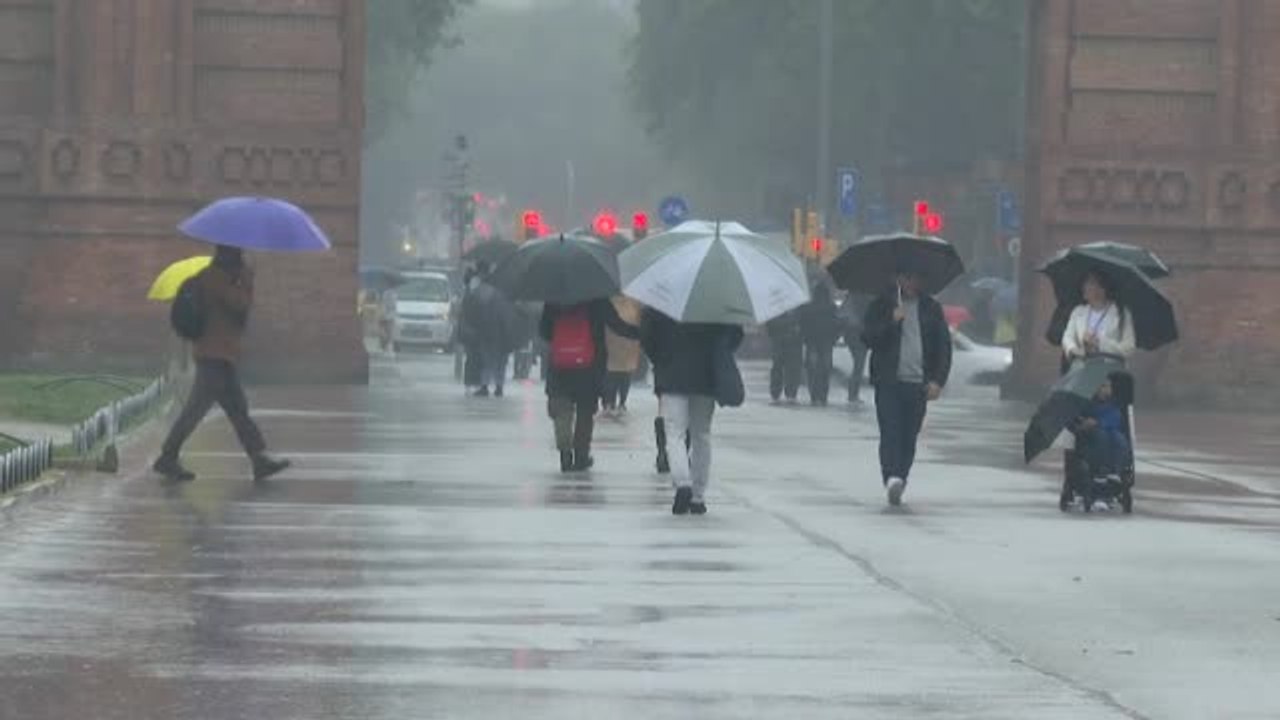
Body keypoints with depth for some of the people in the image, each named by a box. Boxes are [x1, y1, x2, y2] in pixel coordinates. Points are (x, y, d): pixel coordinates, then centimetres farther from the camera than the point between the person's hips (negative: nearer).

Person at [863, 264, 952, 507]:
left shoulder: (931, 309, 12)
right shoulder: (882, 305, 7)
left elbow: (944, 346, 12)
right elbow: (868, 338, 0)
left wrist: (938, 380, 1)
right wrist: (891, 321, -15)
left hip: (918, 384, 2)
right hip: (889, 382, -2)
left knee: (909, 438, 2)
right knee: (890, 432, -16)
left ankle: (898, 483, 9)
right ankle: (892, 478, -26)